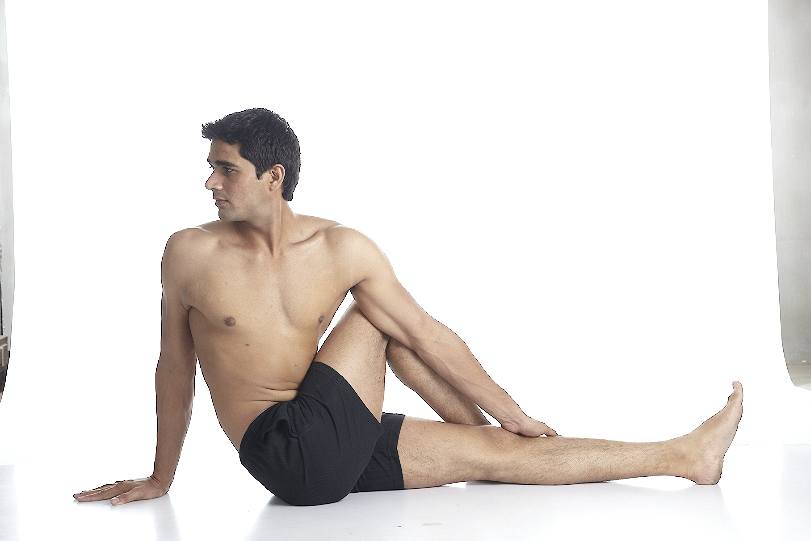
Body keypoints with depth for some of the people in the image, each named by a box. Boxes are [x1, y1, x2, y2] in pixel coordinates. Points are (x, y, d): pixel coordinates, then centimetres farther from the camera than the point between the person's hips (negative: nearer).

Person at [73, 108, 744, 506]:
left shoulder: (341, 249, -5)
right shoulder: (190, 254, -8)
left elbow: (427, 334, -1)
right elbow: (174, 367, 3)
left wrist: (514, 414, 2)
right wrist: (161, 478, 10)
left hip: (340, 444, 3)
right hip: (284, 454, -3)